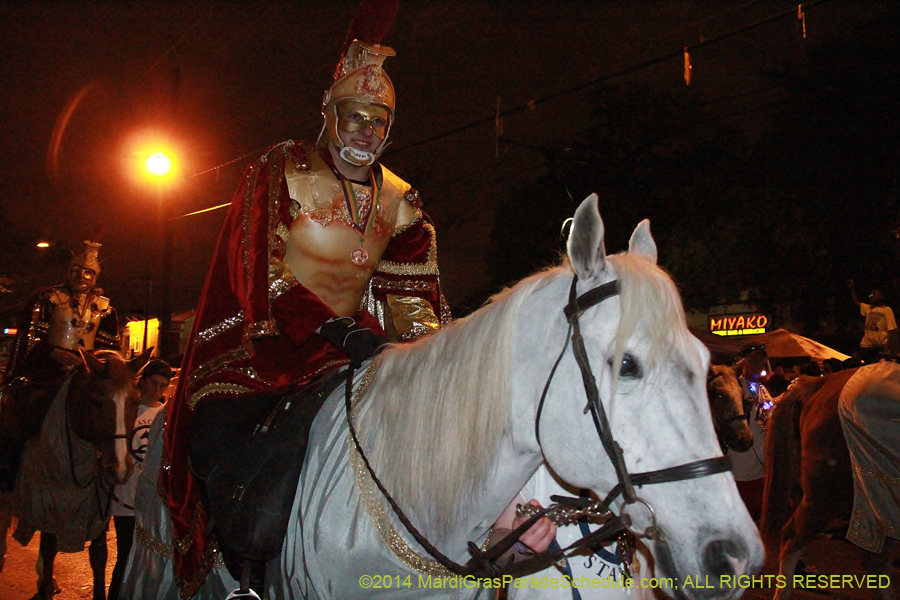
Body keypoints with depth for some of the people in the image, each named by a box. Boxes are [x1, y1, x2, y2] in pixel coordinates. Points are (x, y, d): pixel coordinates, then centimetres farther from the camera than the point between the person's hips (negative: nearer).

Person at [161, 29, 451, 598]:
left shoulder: (401, 202, 11)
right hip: (269, 340, -3)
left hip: (353, 342, 4)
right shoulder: (281, 170, -2)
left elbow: (412, 293, 10)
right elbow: (262, 268, -13)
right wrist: (336, 329, -24)